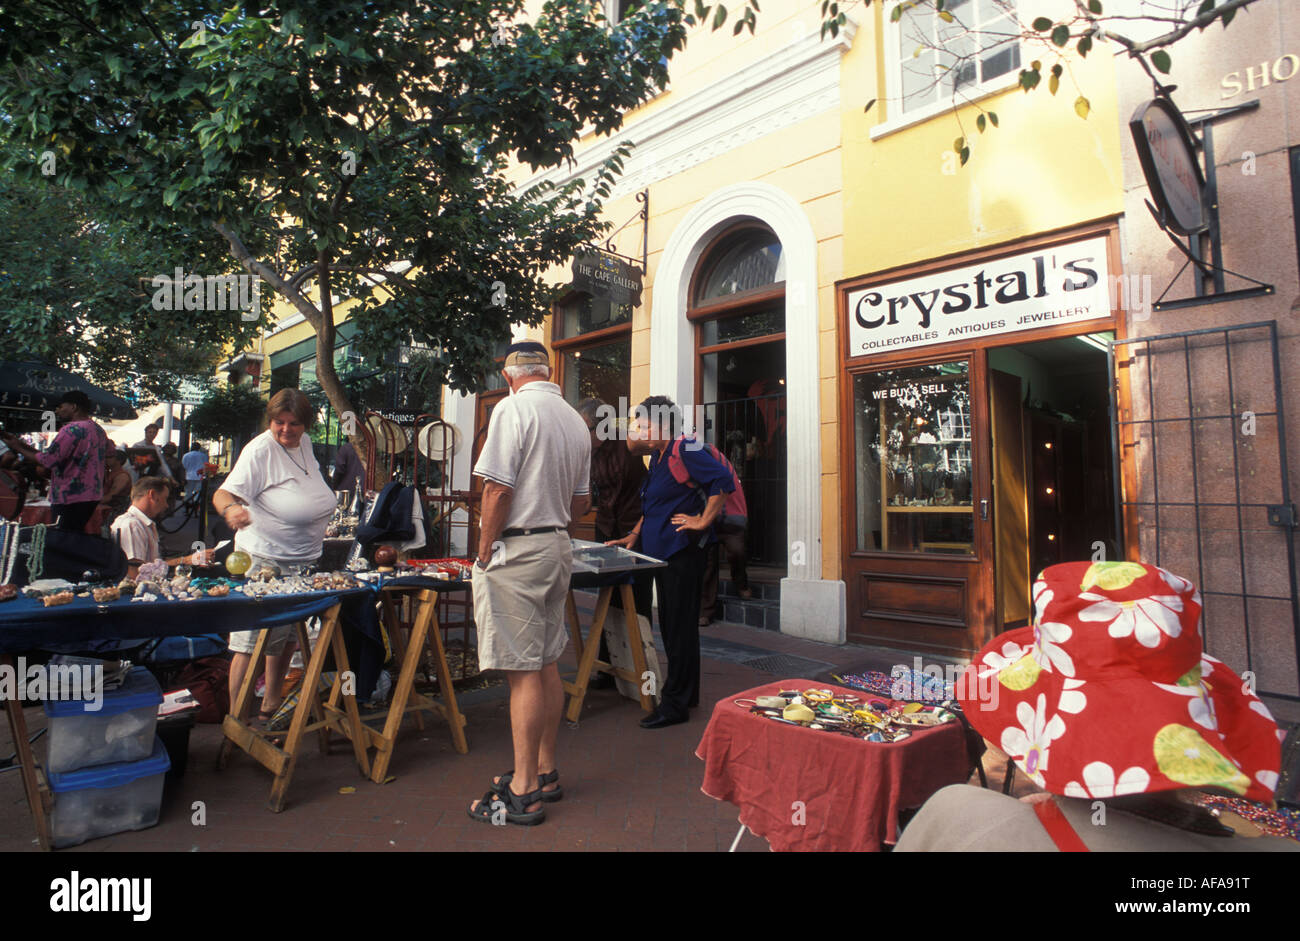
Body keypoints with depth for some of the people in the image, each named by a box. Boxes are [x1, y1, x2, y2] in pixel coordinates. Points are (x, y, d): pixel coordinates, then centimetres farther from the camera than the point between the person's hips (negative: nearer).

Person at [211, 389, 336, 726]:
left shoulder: (304, 444, 7)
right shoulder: (260, 450, -16)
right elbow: (223, 494, -24)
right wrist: (231, 509, -45)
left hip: (305, 560, 8)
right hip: (265, 561, -8)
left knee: (284, 640, 18)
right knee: (252, 643, -4)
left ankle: (270, 708, 32)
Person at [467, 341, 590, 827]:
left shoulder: (513, 409, -11)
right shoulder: (575, 420, 12)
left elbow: (497, 490, -17)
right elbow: (581, 503, 15)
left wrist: (484, 552, -8)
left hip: (517, 550, -8)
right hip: (558, 546, 8)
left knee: (523, 672, -2)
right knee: (546, 665, 15)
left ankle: (523, 791, 8)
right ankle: (545, 772, 27)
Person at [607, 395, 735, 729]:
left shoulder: (684, 451, -15)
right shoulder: (658, 456, 16)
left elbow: (723, 479, -27)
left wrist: (703, 522, -23)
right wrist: (635, 534, 19)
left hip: (683, 551, -10)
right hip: (663, 551, 10)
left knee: (680, 627, -3)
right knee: (670, 625, 16)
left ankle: (676, 704, 5)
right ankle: (685, 693, 30)